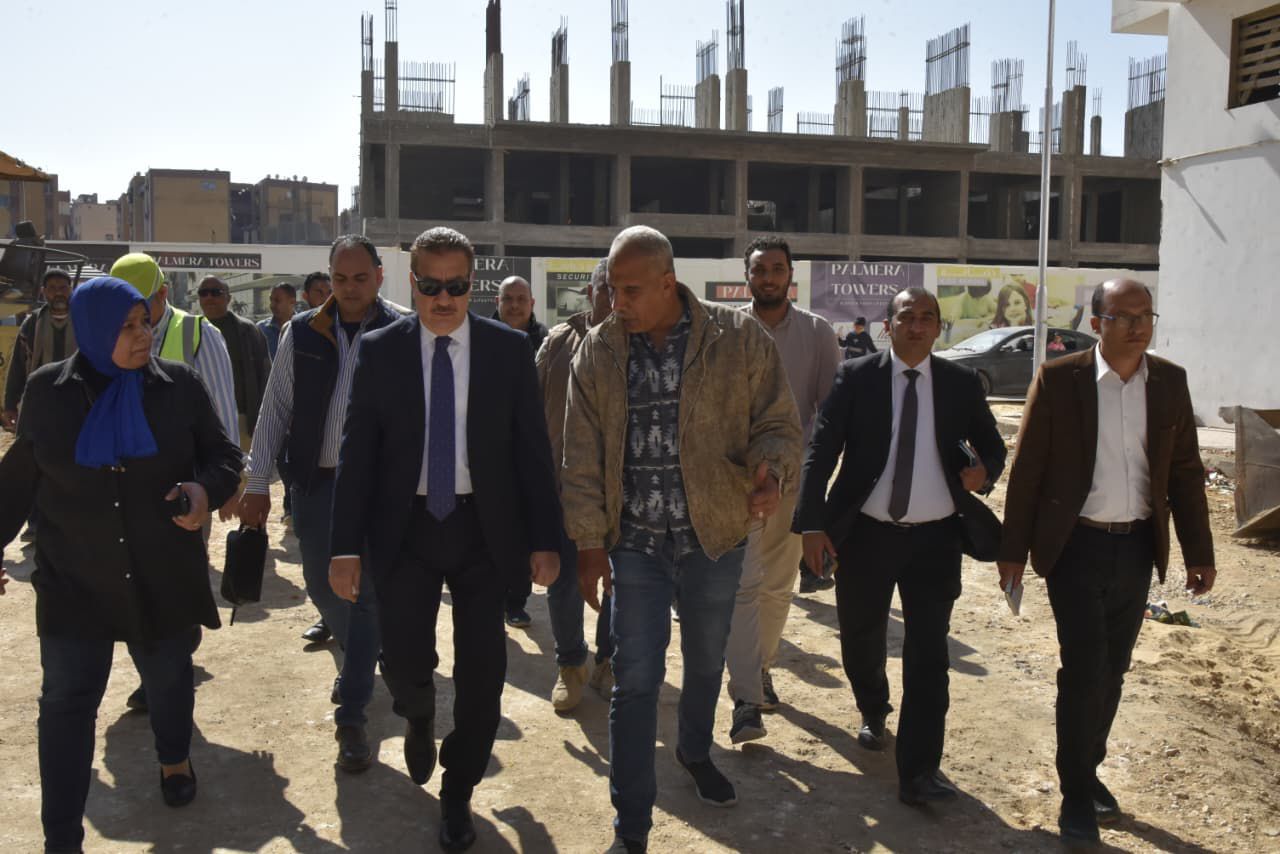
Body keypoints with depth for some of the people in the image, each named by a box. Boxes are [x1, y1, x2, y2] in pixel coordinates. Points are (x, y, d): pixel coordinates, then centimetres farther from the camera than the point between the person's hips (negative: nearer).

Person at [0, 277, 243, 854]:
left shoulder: (179, 385, -7)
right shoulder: (47, 389, -5)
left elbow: (224, 455, -1)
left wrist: (206, 490, -22)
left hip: (163, 577, 1)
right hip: (74, 581, 0)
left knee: (169, 680, 20)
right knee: (66, 702, 1)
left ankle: (174, 759, 50)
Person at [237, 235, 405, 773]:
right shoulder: (302, 333, 2)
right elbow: (275, 410, 6)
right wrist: (258, 483, 4)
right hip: (317, 482, 3)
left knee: (366, 596, 0)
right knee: (321, 585, 15)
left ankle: (351, 718, 9)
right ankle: (358, 657, 46)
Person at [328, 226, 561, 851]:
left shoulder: (508, 349, -2)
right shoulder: (380, 351, -2)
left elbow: (532, 448, -1)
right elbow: (356, 452, -2)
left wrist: (545, 539, -4)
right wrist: (346, 544, -8)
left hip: (485, 528, 0)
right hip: (405, 528, 0)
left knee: (481, 671, 5)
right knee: (404, 663, 0)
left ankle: (458, 792, 28)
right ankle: (419, 717, 39)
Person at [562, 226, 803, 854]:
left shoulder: (739, 340, -7)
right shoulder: (597, 351, -2)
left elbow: (778, 423, -3)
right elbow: (582, 455, 0)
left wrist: (770, 469, -24)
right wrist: (589, 541, -4)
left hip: (715, 539, 1)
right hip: (634, 543, 0)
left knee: (705, 662, 21)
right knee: (635, 681, 1)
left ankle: (696, 751, 50)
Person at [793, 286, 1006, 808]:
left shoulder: (962, 384, 3)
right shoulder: (856, 378, -3)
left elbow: (991, 445, 15)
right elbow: (820, 451, -7)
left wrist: (984, 470, -10)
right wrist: (811, 524, -16)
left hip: (935, 537, 0)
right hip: (866, 532, 0)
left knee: (928, 652, -2)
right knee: (860, 638, 14)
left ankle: (919, 772, 4)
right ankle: (873, 711, 45)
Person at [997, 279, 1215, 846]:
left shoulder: (1170, 381, 2)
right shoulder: (1059, 379, -9)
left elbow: (1185, 471, 6)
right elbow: (1027, 469, -6)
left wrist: (1198, 553, 5)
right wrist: (1013, 550, -5)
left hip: (1138, 547, 4)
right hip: (1077, 545, -4)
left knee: (1112, 671, 14)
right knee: (1084, 669, -4)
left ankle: (1088, 770, 33)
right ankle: (1077, 794, 12)